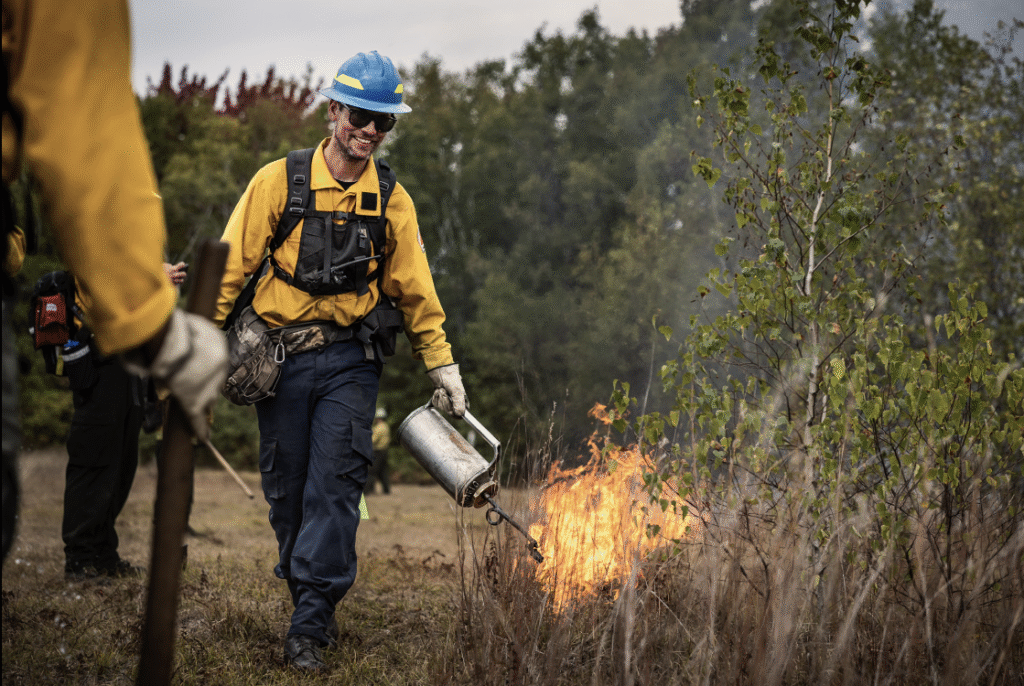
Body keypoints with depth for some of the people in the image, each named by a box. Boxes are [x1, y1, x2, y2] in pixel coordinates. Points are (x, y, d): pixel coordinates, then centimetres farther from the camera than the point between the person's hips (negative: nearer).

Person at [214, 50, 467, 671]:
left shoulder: (392, 201, 7)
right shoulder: (278, 182, -1)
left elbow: (415, 291, 13)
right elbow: (231, 267, 1)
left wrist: (443, 367, 12)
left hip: (350, 360, 0)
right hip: (279, 357, 0)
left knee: (334, 484, -11)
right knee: (288, 489, 5)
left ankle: (310, 628, -10)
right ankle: (312, 599, 24)